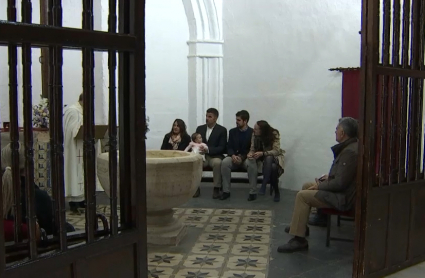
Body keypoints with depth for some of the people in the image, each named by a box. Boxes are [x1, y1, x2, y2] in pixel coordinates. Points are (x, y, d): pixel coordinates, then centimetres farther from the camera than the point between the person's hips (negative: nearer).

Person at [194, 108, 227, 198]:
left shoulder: (222, 130, -1)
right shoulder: (200, 128, 11)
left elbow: (222, 148, -8)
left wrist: (208, 150, -23)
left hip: (215, 156, -3)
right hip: (202, 155, 3)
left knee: (217, 163, -37)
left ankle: (216, 188, -25)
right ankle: (196, 187, -17)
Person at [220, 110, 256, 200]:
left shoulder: (252, 132, -1)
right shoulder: (232, 131, 9)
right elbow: (229, 147, 4)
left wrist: (242, 157, -19)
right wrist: (233, 155, -18)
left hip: (247, 158, -2)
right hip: (234, 157, 2)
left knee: (252, 164, -37)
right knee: (225, 162, -31)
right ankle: (226, 191, -26)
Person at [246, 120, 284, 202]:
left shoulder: (274, 134, -21)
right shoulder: (254, 135, -10)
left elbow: (276, 151, -27)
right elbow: (252, 149, -7)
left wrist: (262, 153, -41)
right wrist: (250, 154, -32)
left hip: (274, 157, -4)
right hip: (261, 158, 4)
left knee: (270, 161, -40)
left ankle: (264, 185, -30)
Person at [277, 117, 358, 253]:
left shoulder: (349, 152, -26)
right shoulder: (351, 146, 7)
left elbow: (340, 183, -27)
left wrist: (320, 186, -13)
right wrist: (330, 176, 8)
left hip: (343, 197, -11)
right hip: (344, 189, 11)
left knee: (302, 196, -17)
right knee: (306, 186, 20)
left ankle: (298, 239, -15)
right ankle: (300, 225, 31)